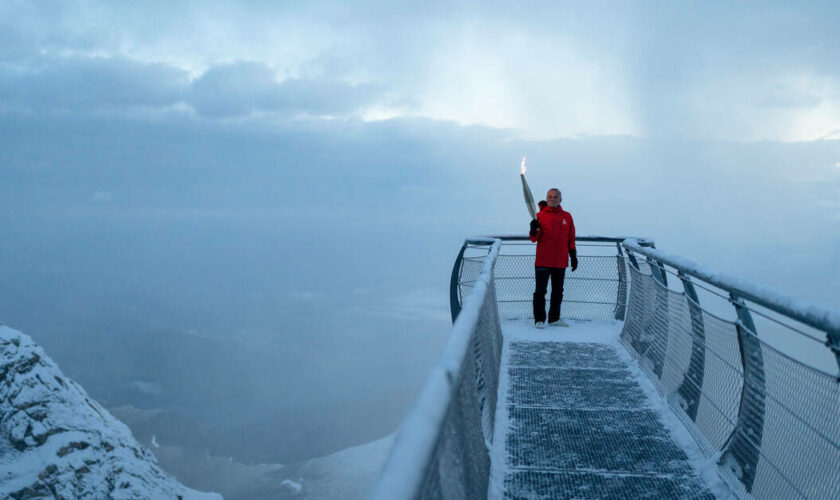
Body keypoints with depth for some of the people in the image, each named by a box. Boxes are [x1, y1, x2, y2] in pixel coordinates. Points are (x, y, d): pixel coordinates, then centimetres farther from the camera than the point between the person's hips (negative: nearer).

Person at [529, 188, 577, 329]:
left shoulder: (567, 217, 10)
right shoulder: (541, 215, 0)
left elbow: (571, 239, 15)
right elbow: (534, 239, -6)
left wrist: (573, 257, 12)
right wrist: (534, 229, -26)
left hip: (560, 262, 3)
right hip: (543, 261, -3)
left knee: (558, 291, 11)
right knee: (541, 291, -1)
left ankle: (554, 318, 21)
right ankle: (539, 319, 6)